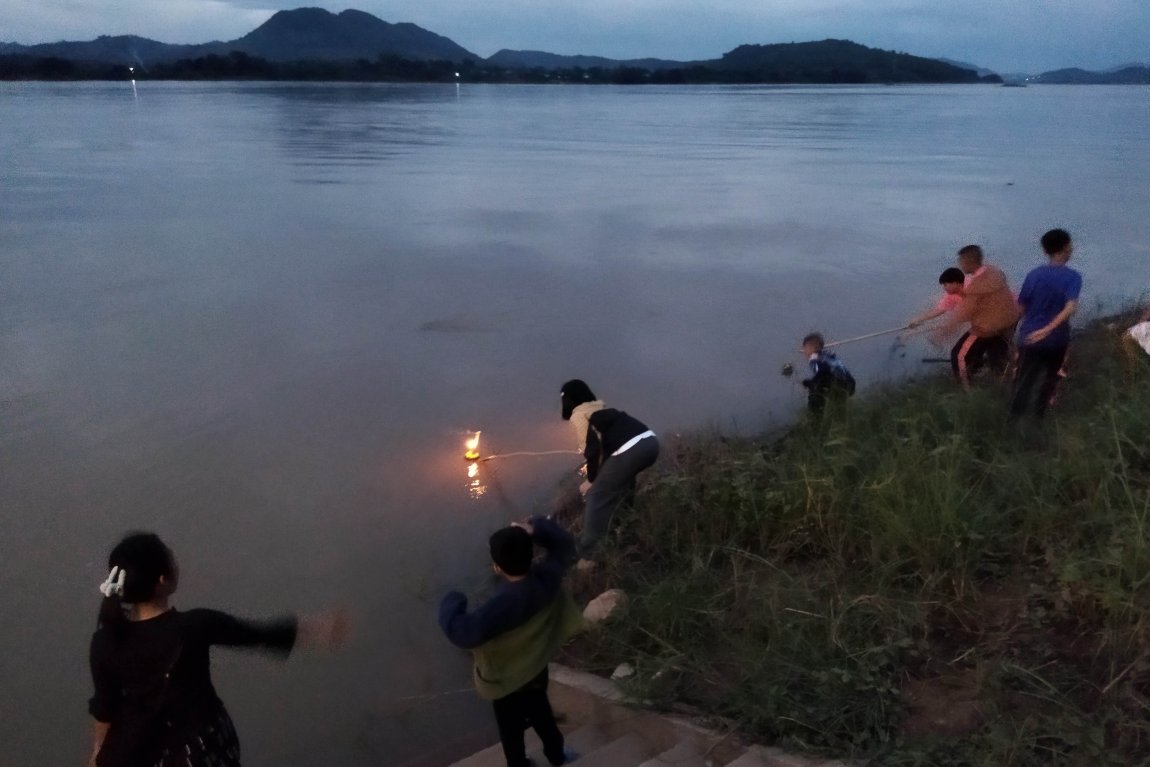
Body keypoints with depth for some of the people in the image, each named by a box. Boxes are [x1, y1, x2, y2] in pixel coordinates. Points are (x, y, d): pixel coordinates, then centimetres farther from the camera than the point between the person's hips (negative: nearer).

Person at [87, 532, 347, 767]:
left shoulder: (107, 639, -18)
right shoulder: (195, 627, -29)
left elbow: (104, 703, -4)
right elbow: (263, 634, -19)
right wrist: (322, 628, -7)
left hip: (135, 743, 3)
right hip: (194, 745, -3)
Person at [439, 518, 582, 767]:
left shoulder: (502, 605, -43)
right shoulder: (548, 577, -25)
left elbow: (463, 632, -42)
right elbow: (564, 544, -7)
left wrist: (452, 602, -25)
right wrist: (536, 529, -18)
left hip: (507, 681, -6)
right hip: (537, 670, 6)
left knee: (511, 729, 23)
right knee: (541, 713, 34)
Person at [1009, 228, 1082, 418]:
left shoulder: (1034, 274, -7)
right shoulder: (1073, 277, -15)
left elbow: (1022, 306, 0)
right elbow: (1071, 308, -30)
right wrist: (1048, 329, -30)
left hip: (1029, 335, 1)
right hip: (1056, 339, -1)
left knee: (1024, 376, 16)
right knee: (1050, 376, 24)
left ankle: (1015, 411, 25)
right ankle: (1040, 409, 38)